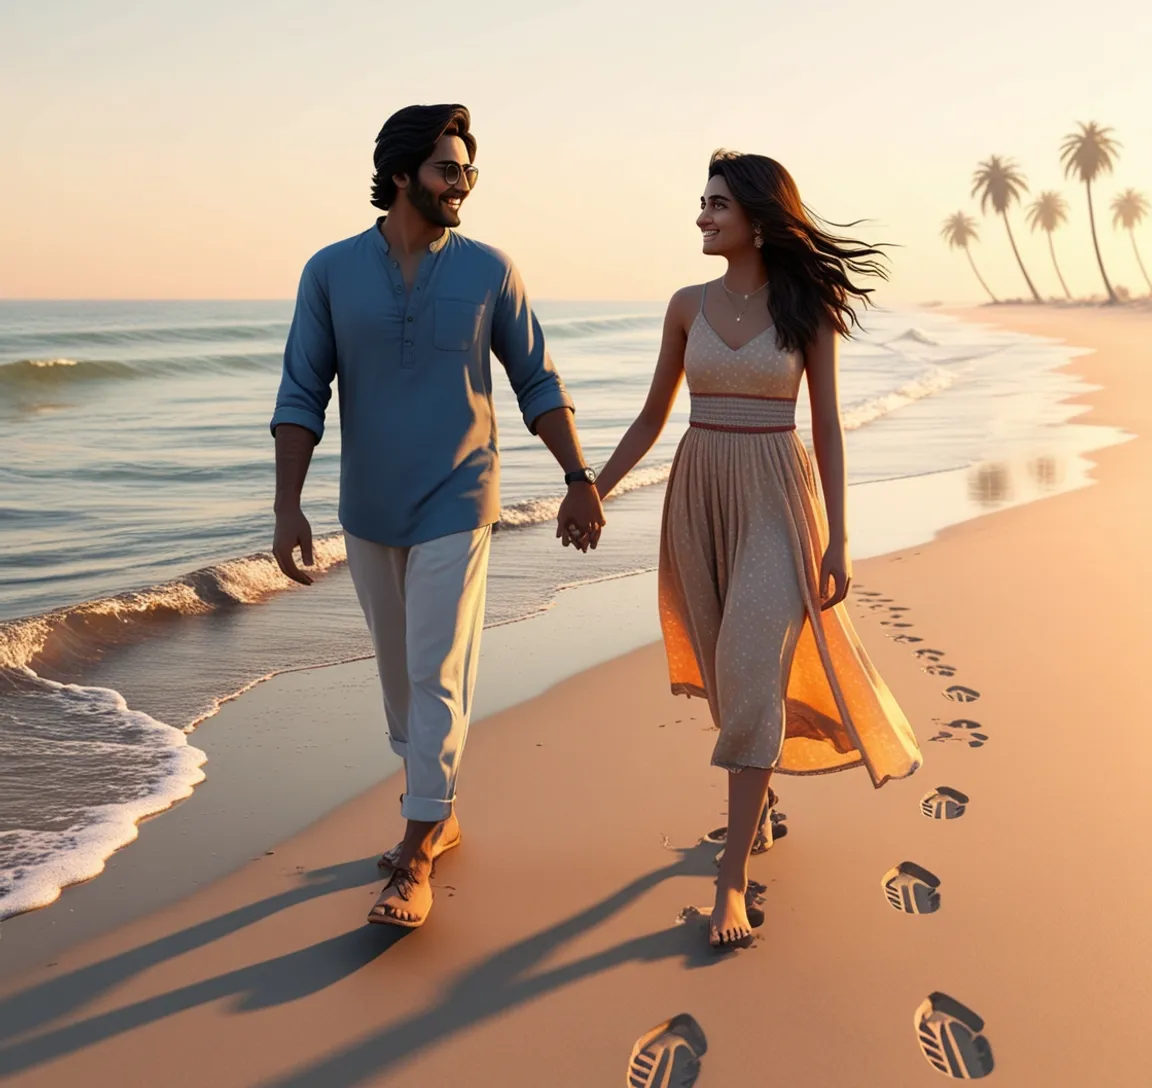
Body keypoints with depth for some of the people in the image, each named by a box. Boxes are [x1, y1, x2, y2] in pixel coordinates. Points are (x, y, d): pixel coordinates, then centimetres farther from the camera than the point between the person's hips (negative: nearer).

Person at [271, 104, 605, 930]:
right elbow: (301, 397, -3)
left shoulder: (488, 270, -4)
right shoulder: (332, 272, -3)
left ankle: (416, 859, 3)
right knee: (401, 675, 14)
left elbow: (537, 383, 3)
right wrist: (288, 505, -12)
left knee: (437, 677, -5)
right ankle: (437, 813, 33)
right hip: (370, 512, 3)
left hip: (454, 507, -2)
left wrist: (579, 477, -1)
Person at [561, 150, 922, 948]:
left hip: (776, 499, -4)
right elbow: (653, 417, 11)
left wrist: (837, 538, -7)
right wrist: (593, 492, 4)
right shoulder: (688, 306, 5)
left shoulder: (806, 308, -3)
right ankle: (760, 794, 38)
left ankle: (733, 878, -7)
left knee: (752, 674, -12)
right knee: (725, 669, 12)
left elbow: (827, 426, -2)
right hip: (699, 492, 4)